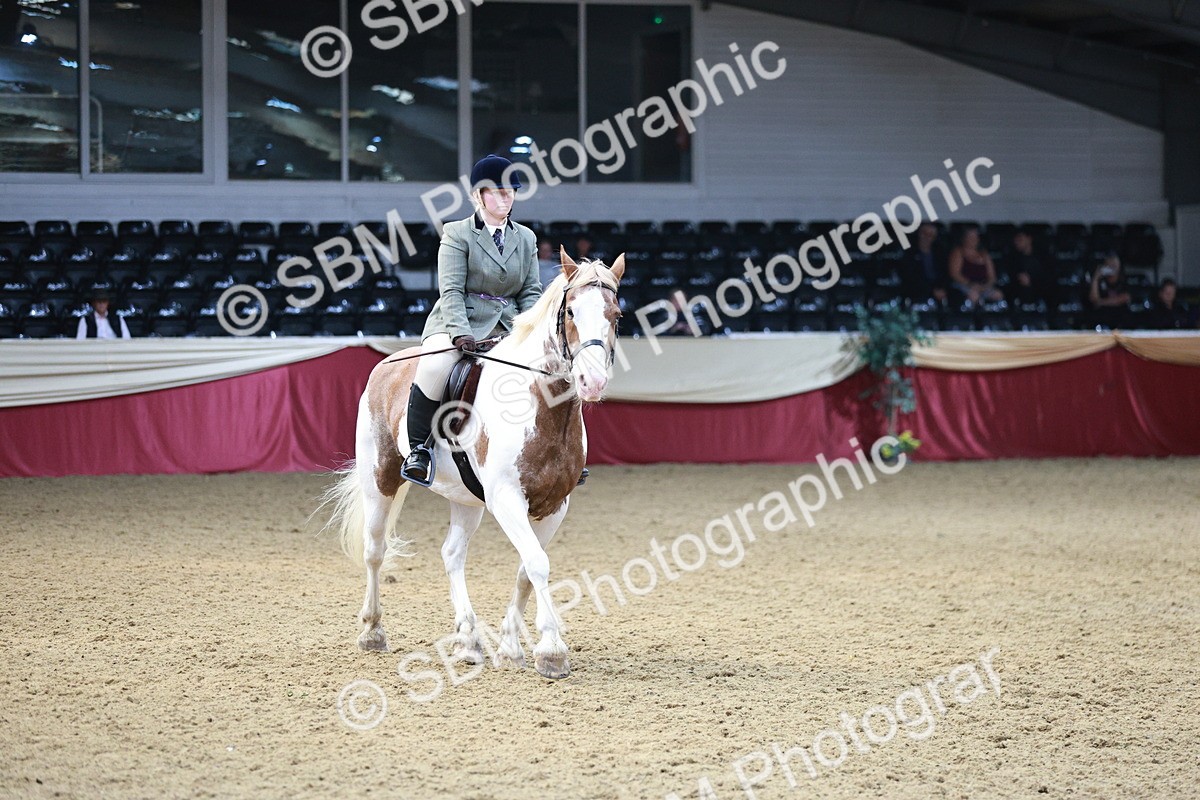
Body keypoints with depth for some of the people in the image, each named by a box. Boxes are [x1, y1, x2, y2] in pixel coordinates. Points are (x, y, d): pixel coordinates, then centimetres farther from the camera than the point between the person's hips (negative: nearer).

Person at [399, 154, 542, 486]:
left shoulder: (526, 238, 14)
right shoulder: (457, 234, -1)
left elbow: (531, 292, 11)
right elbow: (451, 290, -10)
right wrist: (460, 333, -25)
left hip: (508, 325, 5)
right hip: (460, 321, -5)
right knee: (435, 367, -34)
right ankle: (418, 449, -20)